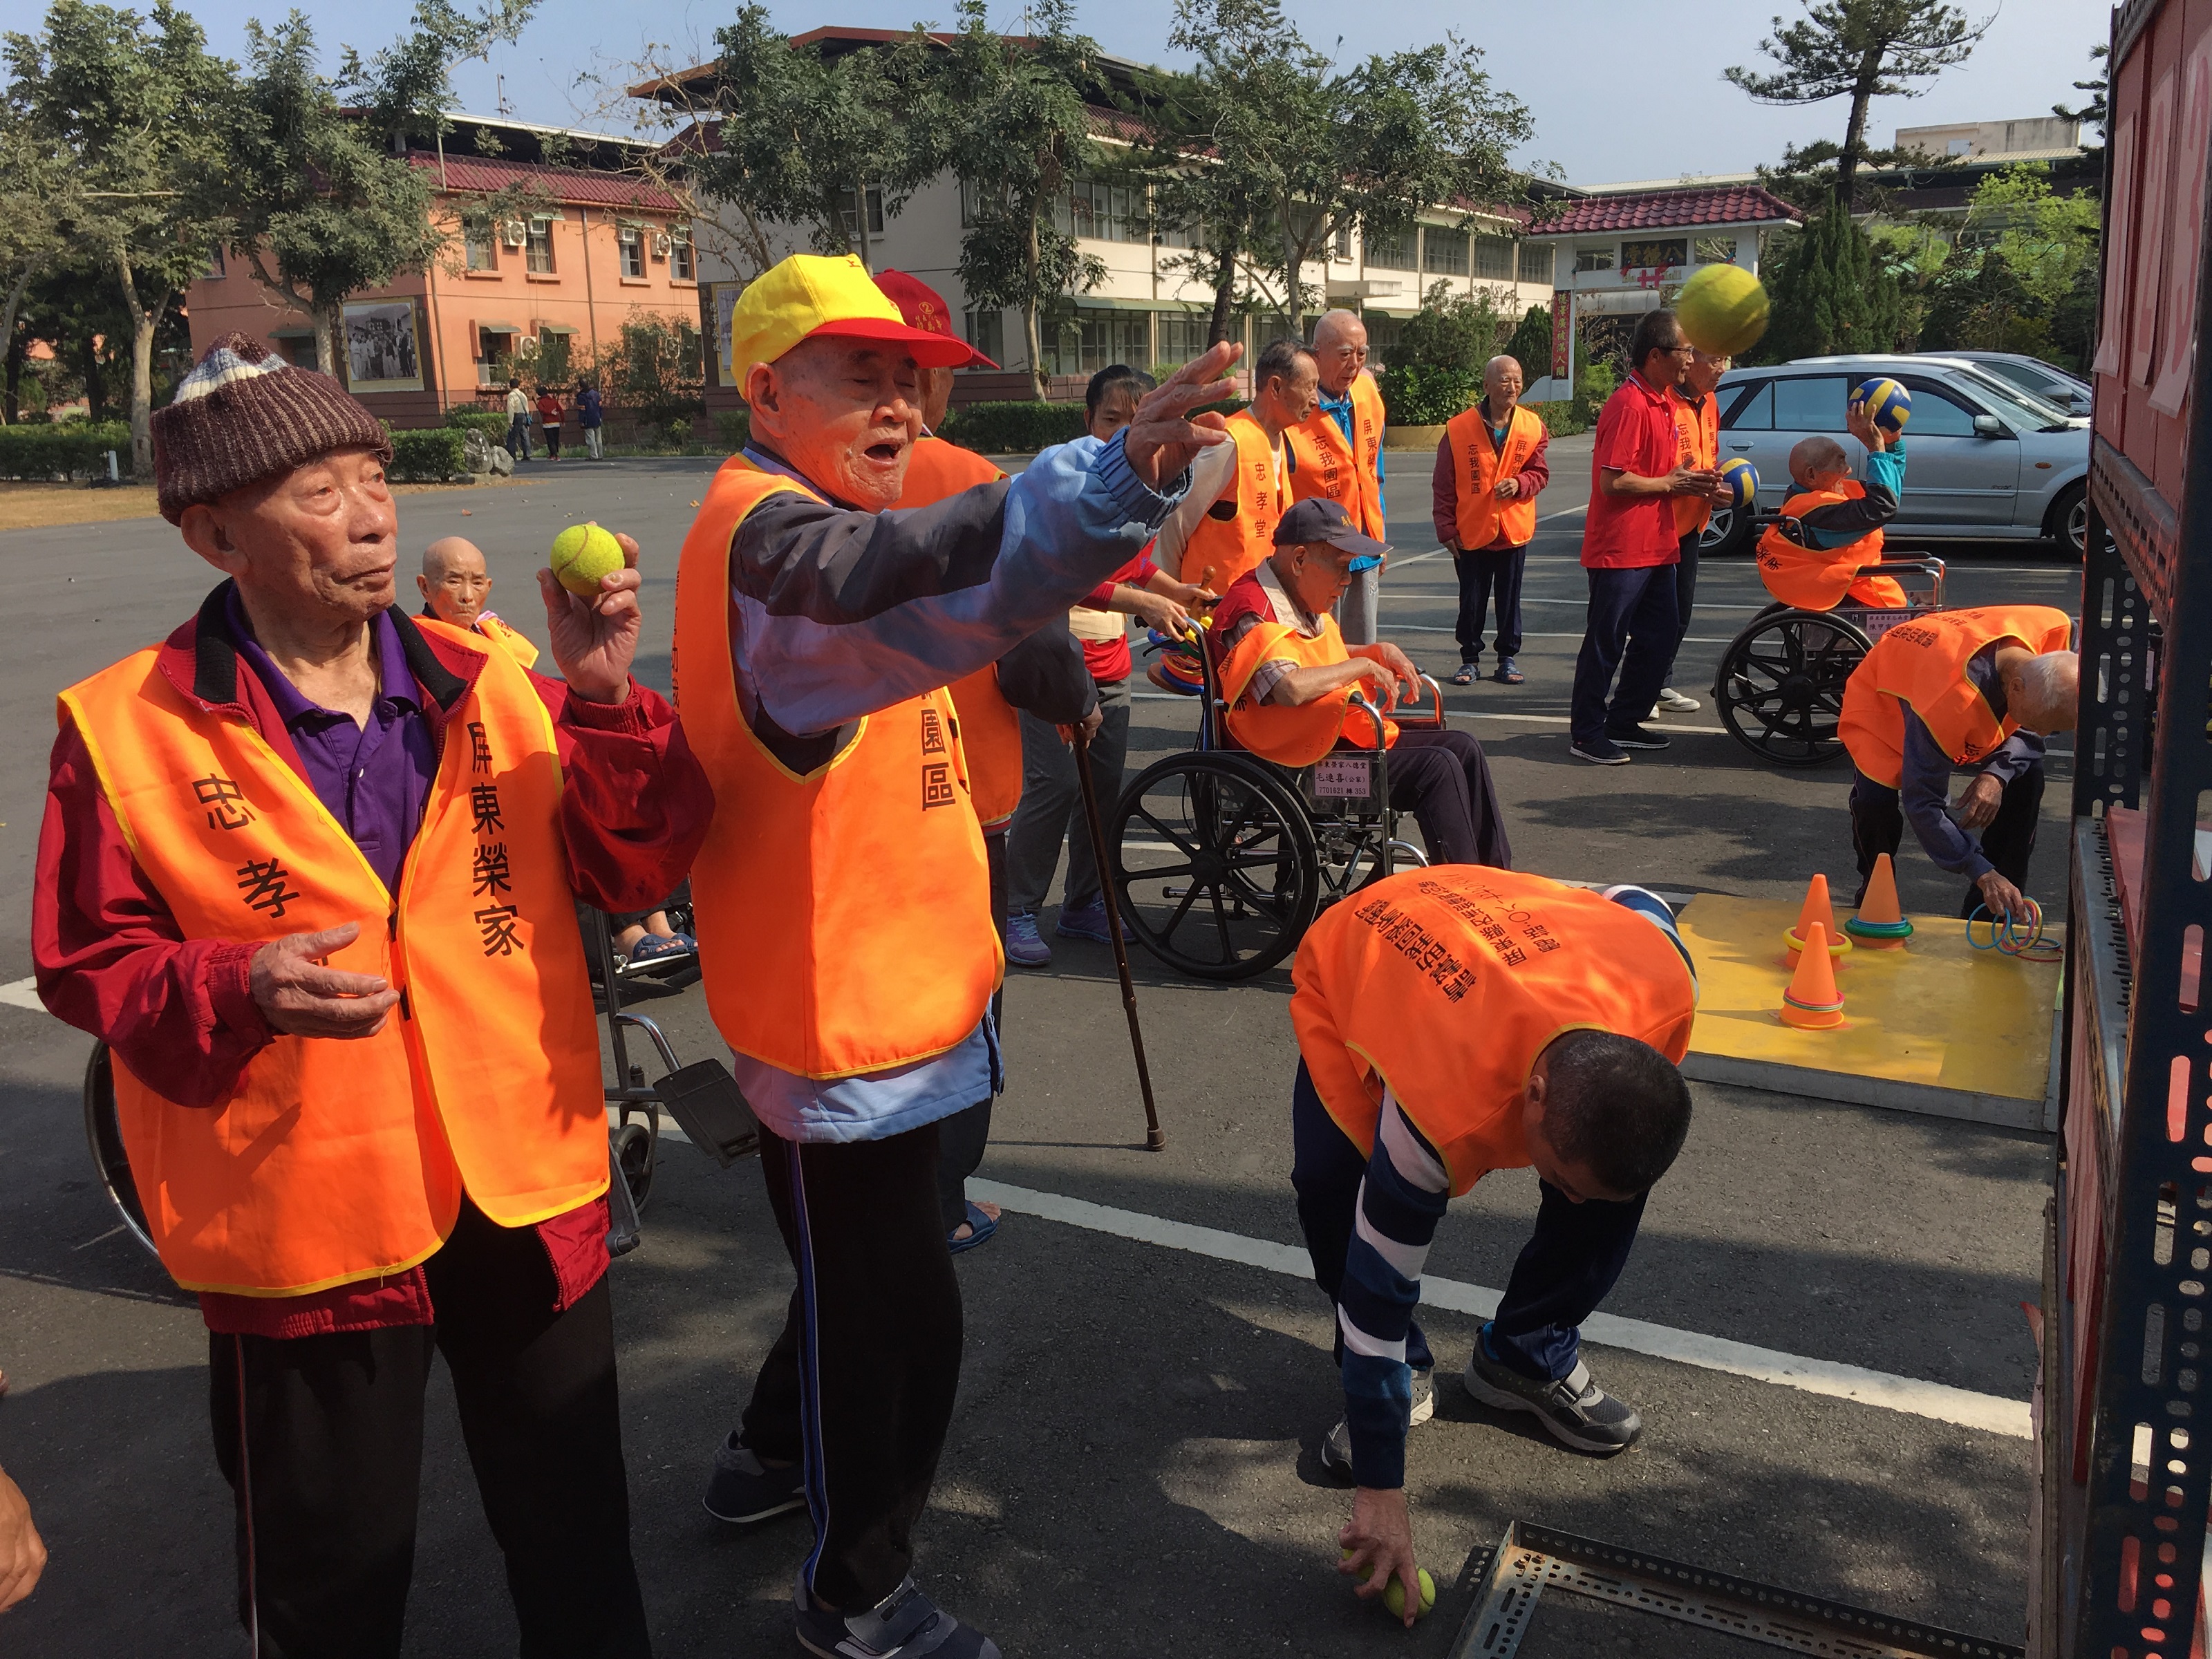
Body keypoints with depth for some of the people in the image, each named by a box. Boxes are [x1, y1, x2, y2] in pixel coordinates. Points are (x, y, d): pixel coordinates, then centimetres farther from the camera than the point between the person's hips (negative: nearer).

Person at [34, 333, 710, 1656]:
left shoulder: (487, 685, -1)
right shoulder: (129, 731, -7)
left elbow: (637, 868, -3)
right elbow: (89, 965, -3)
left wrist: (603, 700, -17)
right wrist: (235, 989, -22)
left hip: (529, 1189, 3)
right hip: (304, 1217, -2)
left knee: (579, 1543, 21)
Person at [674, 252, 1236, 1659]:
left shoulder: (800, 523, 11)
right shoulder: (769, 534, -24)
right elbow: (904, 578, -47)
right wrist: (1113, 483, -61)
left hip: (883, 989, 10)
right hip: (840, 1014, -10)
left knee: (865, 1277, 28)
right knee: (901, 1318, 6)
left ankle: (774, 1456, 51)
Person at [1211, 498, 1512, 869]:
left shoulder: (1303, 602, 14)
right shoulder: (1252, 612, -19)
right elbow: (1291, 688, -36)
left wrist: (1379, 651, 15)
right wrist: (1363, 666, -21)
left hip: (1346, 734, 11)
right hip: (1301, 764, -11)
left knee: (1461, 748, 6)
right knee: (1436, 767, -19)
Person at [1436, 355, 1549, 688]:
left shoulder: (1532, 426, 0)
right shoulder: (1458, 428, -7)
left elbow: (1540, 472, 5)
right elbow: (1443, 486, -3)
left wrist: (1519, 483, -16)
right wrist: (1446, 529, -4)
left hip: (1515, 531, 2)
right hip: (1471, 533, -1)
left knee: (1510, 599, 9)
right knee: (1471, 601, 7)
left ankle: (1508, 658, 21)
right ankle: (1470, 658, 21)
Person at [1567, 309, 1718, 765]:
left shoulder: (1660, 403, 15)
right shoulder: (1629, 405, -16)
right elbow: (1614, 482, -23)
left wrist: (1692, 481, 9)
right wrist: (1670, 483, -13)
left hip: (1656, 546, 10)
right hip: (1621, 550, -10)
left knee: (1661, 636, 12)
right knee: (1605, 643, -2)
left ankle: (1623, 722, 23)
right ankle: (1586, 734, 7)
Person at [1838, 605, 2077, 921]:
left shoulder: (2055, 631, -30)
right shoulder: (1949, 702, -46)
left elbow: (2031, 732, -11)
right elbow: (1922, 803, -37)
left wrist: (1999, 774, -29)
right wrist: (1982, 873, -41)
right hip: (1883, 701, -6)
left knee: (2026, 774, -13)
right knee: (1875, 800, -29)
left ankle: (1994, 910, 1)